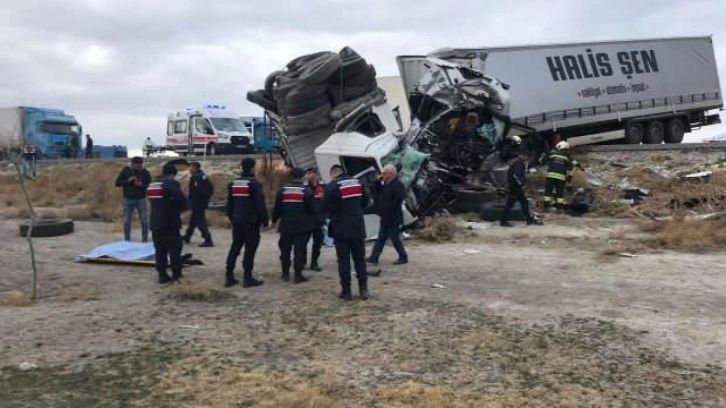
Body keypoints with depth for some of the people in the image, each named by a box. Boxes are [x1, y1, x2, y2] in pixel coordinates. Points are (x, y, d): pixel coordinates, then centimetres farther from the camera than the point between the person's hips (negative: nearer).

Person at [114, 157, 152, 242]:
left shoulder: (145, 173, -2)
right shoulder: (125, 170, -1)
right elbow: (117, 183, -3)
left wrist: (142, 185, -21)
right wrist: (128, 181, -18)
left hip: (141, 200, -1)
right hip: (128, 200, 1)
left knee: (144, 220, -2)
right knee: (126, 221, 4)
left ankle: (145, 240, 9)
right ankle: (127, 241, 16)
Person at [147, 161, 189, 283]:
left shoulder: (152, 184, 15)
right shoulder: (171, 183, -11)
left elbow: (154, 202, 18)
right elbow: (181, 200, -20)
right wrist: (182, 208, 2)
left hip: (155, 223, 7)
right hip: (169, 223, -7)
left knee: (160, 250, 10)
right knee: (174, 248, -1)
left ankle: (162, 275, 12)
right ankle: (176, 275, -2)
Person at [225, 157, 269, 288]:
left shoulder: (233, 183, 11)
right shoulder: (254, 183, -11)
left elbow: (229, 204, 16)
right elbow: (260, 204, -14)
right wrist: (265, 220, -7)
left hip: (237, 220, 7)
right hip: (251, 221, -7)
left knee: (235, 247, 13)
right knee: (250, 248, -2)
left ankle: (229, 276, 12)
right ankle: (247, 277, -2)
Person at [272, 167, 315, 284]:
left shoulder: (283, 190, 2)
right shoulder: (306, 191, -6)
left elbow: (277, 208, 5)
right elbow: (311, 208, -5)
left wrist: (274, 219, 19)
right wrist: (313, 221, 11)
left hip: (286, 225, 3)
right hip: (302, 226, -3)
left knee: (285, 250, 12)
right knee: (299, 250, -1)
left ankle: (285, 274, 17)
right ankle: (298, 275, -2)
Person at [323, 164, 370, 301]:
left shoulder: (331, 186, -10)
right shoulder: (357, 182, 8)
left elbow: (325, 208, -10)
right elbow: (365, 202, 16)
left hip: (341, 229, -4)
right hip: (358, 227, 4)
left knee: (343, 260, 3)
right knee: (360, 258, 10)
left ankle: (346, 291, 4)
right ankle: (363, 289, 9)